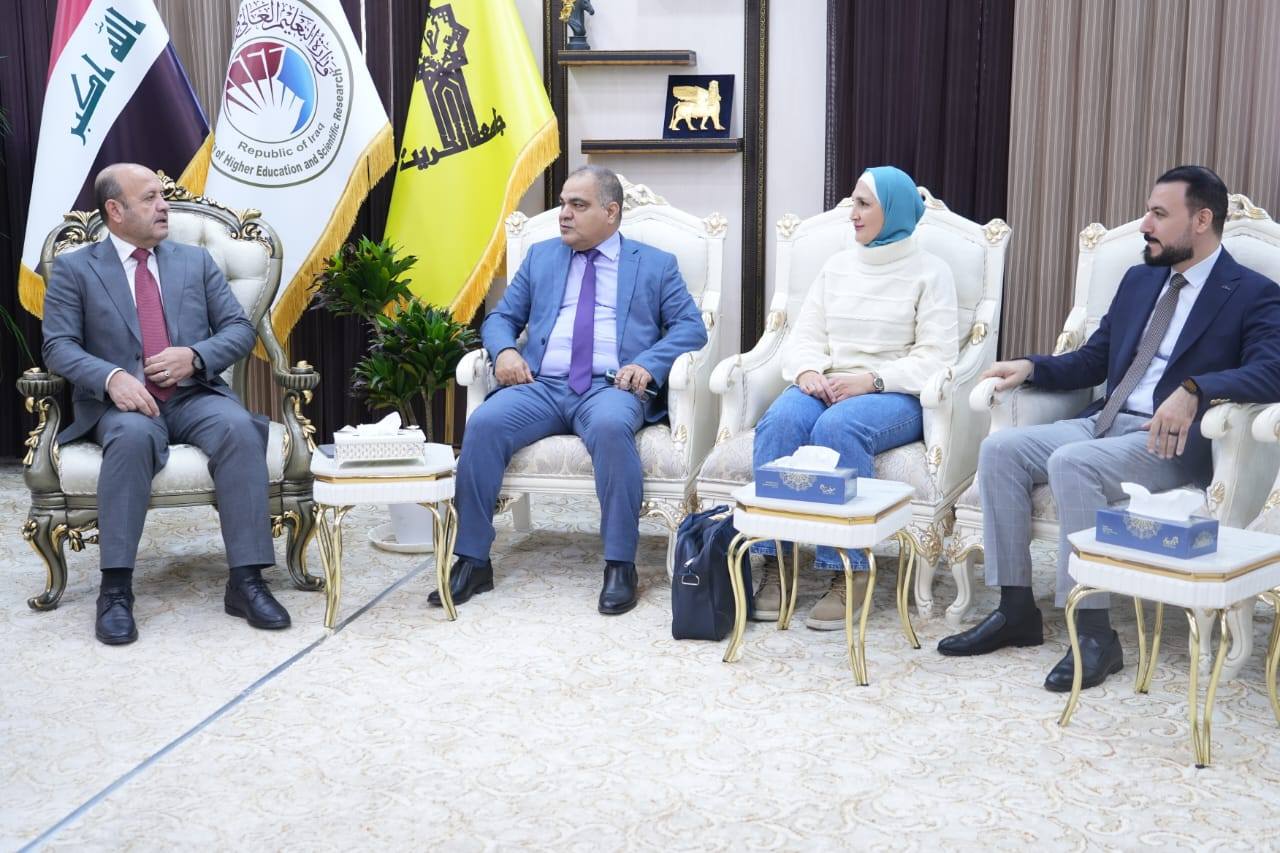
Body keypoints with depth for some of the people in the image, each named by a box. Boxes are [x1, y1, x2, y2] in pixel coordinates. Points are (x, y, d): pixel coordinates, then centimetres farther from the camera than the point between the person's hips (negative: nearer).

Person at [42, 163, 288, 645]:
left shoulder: (196, 261, 17)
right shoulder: (74, 269, 9)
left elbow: (240, 330, 10)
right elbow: (59, 346, -1)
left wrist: (194, 356, -11)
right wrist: (112, 377, -21)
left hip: (195, 397, 2)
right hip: (121, 403, -2)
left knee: (239, 428, -32)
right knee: (134, 435, -38)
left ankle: (246, 580, -31)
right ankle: (115, 589, -32)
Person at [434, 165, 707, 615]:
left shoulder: (656, 265, 14)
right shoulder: (541, 256, 23)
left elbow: (691, 327, 6)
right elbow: (501, 317, 22)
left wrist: (648, 364, -13)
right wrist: (504, 350, -3)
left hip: (610, 388, -3)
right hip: (541, 386, 3)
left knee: (611, 427, -38)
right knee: (483, 424, -27)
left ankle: (620, 565, -28)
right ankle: (471, 560, -17)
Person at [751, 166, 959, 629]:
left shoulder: (929, 271, 4)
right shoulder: (837, 265, 19)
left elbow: (936, 356, -6)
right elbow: (805, 336, 14)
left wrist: (870, 379, -19)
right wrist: (808, 373, -9)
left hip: (894, 396, -4)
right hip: (824, 387, 4)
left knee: (838, 428, -37)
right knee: (778, 422, -30)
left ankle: (847, 572, -28)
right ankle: (773, 561, -27)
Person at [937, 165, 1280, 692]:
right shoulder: (1139, 280, 19)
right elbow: (1092, 361, 21)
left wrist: (1194, 390, -36)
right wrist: (1031, 367, 2)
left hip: (1174, 441, -7)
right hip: (1105, 421, 7)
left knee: (1071, 464, -34)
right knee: (1000, 449, -15)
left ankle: (1094, 633, -25)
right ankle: (1016, 610, -8)